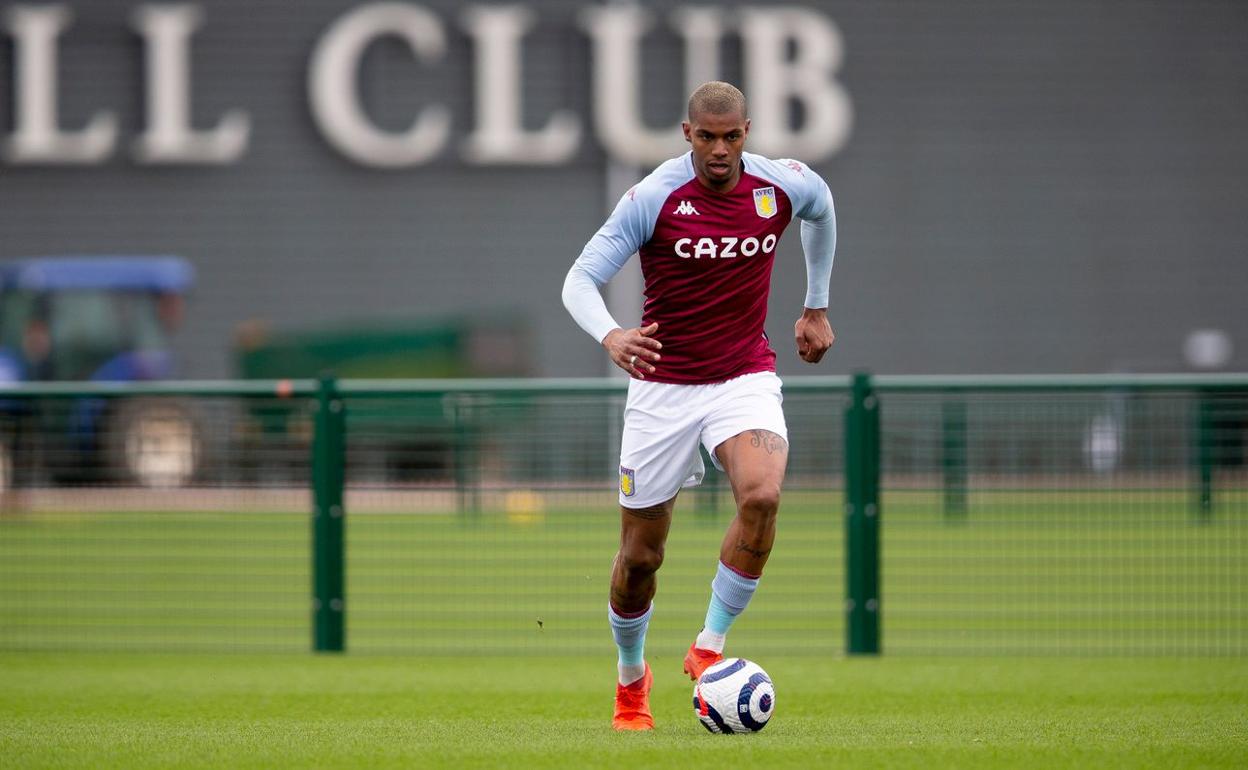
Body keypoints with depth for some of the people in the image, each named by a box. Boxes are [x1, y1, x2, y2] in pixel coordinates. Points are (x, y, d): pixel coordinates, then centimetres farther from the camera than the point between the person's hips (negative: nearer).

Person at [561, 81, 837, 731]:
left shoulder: (784, 187, -4)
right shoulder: (653, 198, -13)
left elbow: (822, 211, 22)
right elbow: (580, 280, -16)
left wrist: (816, 306, 26)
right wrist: (610, 337, -36)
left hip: (745, 378, 1)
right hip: (663, 383, -1)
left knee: (762, 495, -29)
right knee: (641, 555, 3)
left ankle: (709, 650, -14)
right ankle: (631, 679, 31)